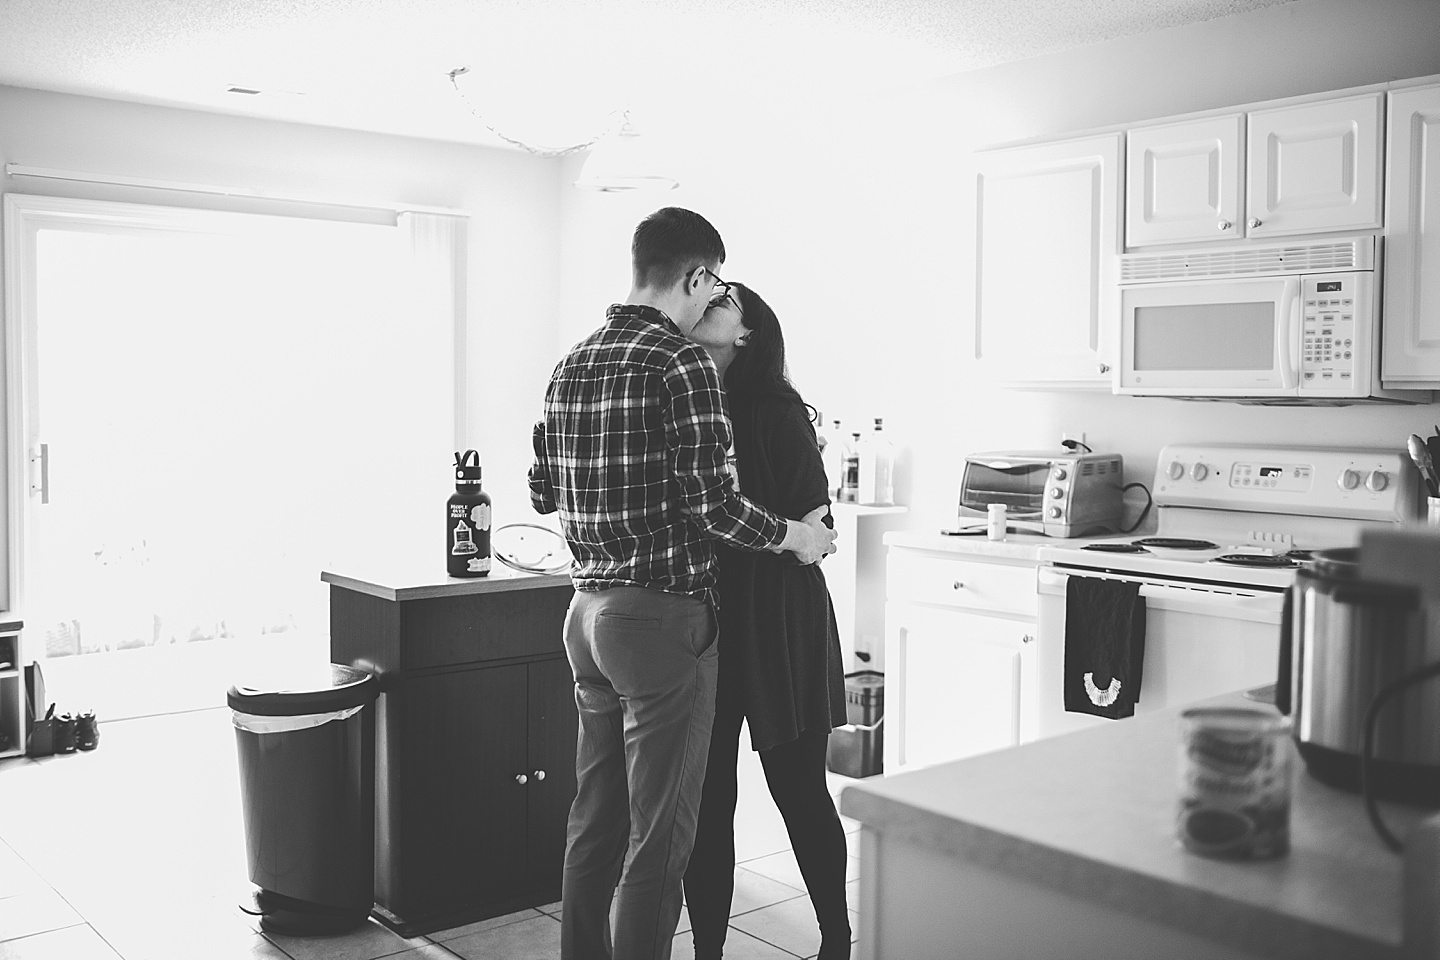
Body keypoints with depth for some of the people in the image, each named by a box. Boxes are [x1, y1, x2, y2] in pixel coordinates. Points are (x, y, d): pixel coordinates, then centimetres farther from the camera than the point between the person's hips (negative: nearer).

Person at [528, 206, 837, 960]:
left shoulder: (571, 364, 10)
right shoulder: (681, 362, -13)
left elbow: (541, 492, 15)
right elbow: (710, 501, -18)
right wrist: (793, 536, -3)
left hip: (587, 611, 8)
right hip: (661, 616, -8)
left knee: (595, 817, 17)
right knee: (659, 834, 1)